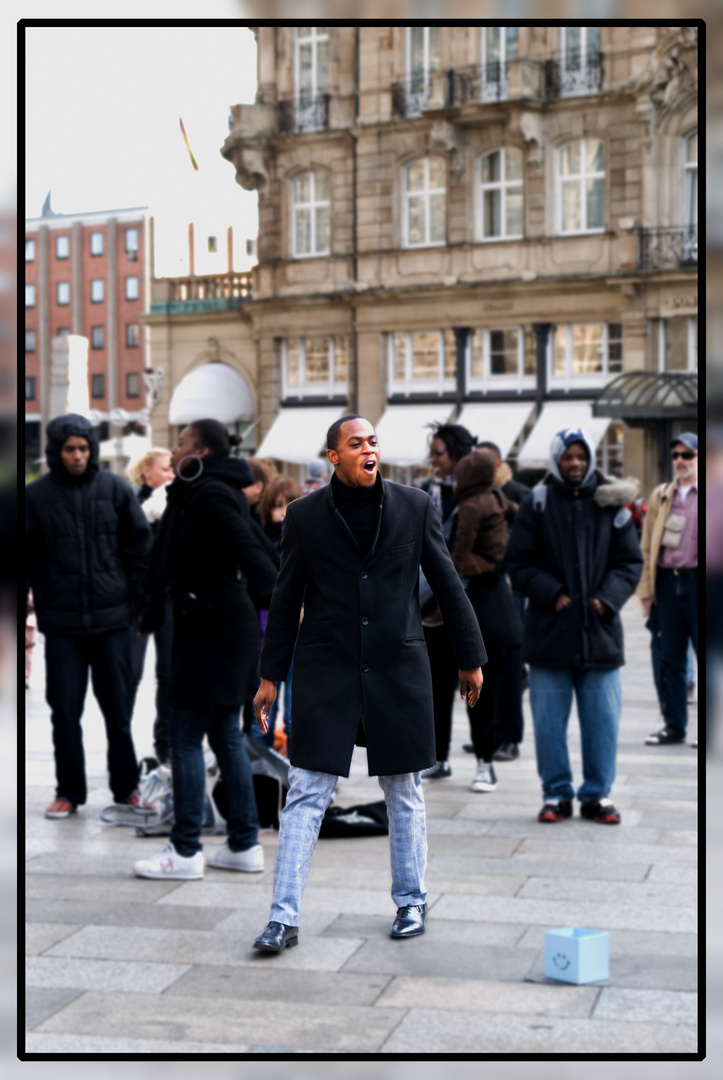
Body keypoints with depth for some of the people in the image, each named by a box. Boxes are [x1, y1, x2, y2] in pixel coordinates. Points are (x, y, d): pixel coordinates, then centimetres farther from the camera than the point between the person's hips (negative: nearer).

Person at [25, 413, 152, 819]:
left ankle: (127, 788, 19)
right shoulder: (36, 495, 0)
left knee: (118, 708, 7)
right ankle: (70, 791, 16)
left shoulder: (116, 489, 1)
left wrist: (140, 600, 1)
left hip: (111, 618, 0)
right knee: (65, 709, 4)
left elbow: (140, 546, 5)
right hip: (61, 622, 0)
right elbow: (28, 557, 4)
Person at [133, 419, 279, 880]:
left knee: (186, 738, -4)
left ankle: (185, 851, 1)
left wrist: (281, 600, -32)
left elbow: (248, 551, -25)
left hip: (213, 632, -10)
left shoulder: (211, 496, -15)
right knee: (226, 736, 13)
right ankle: (245, 845, 19)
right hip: (221, 629, 10)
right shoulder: (201, 493, 15)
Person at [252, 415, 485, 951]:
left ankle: (411, 901, 27)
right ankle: (284, 917, 3)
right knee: (306, 794, -3)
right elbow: (286, 599, 6)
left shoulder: (415, 505, 2)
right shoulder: (305, 514, 1)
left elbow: (448, 584, 8)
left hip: (397, 666, 1)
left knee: (405, 794, 11)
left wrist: (471, 658, 10)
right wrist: (270, 675, 7)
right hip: (326, 670, -1)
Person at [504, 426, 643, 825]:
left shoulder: (611, 504, 6)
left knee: (602, 718, 4)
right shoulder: (537, 503, 2)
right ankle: (556, 793, 16)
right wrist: (552, 594, -9)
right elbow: (517, 561, 2)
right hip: (549, 632, -1)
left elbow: (630, 562, 8)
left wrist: (607, 598, -7)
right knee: (548, 720, 4)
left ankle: (597, 793, 17)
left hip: (600, 632, 1)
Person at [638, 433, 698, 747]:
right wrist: (647, 588, 5)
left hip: (696, 580, -4)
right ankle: (674, 725, 15)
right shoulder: (660, 496, 13)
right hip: (667, 580, 4)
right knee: (671, 659, 8)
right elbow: (647, 545, 12)